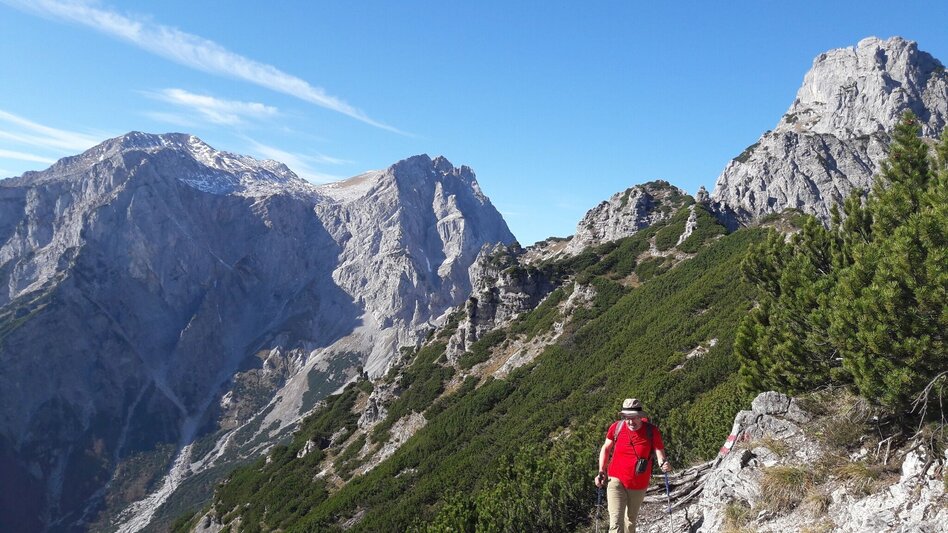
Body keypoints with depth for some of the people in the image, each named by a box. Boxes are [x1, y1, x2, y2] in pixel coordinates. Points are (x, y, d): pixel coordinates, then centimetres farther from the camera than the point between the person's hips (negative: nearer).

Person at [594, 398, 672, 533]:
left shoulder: (652, 432, -14)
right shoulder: (616, 427, -10)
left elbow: (660, 454, -14)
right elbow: (606, 448, 5)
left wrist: (664, 464, -37)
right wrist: (602, 471, -3)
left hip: (639, 485, 1)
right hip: (616, 480, -1)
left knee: (630, 520, 21)